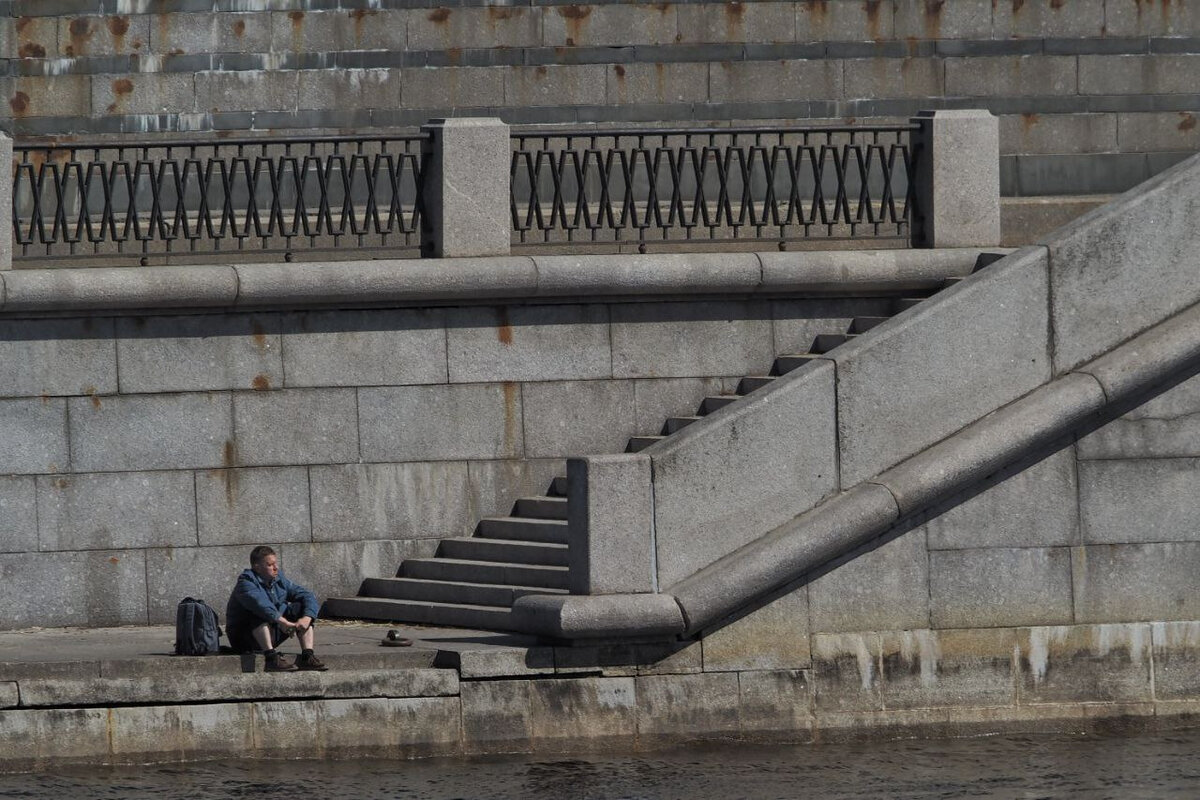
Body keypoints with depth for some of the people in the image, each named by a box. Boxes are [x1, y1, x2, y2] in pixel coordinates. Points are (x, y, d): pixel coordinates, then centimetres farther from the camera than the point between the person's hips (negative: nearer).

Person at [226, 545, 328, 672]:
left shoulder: (279, 581, 5)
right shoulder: (246, 583, -16)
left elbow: (308, 596, 1)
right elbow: (258, 602, -36)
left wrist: (306, 619, -19)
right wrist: (282, 622, -44)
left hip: (273, 635, 7)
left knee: (300, 608, -2)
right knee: (260, 613, -34)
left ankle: (307, 656, -15)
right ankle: (272, 658, -43)